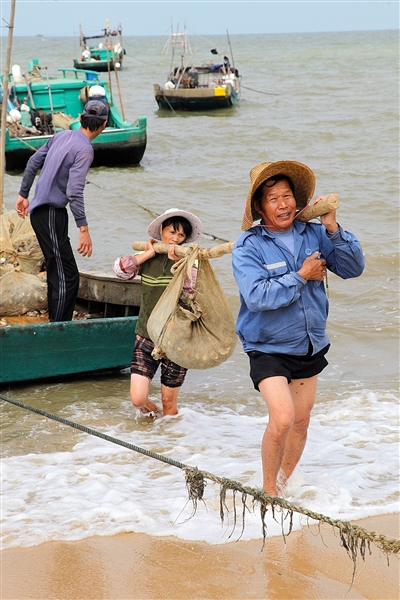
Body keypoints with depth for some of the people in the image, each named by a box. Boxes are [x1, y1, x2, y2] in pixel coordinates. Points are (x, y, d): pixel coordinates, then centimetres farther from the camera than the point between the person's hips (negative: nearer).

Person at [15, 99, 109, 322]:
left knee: (59, 273, 17)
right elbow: (74, 192, -25)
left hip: (40, 210, 9)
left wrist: (24, 194, 26)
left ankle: (59, 325, 25)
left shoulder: (62, 135, 7)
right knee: (66, 276, -8)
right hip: (51, 214, -9)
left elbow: (33, 162, 15)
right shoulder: (84, 150, -17)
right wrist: (84, 229, -25)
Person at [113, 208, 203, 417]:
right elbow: (120, 268, -11)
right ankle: (155, 415, 26)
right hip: (146, 337, 2)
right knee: (138, 399, -7)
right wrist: (149, 254, -7)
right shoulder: (148, 258, 4)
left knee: (169, 401, 5)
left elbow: (194, 288, -19)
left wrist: (178, 262, -23)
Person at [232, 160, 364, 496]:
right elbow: (257, 297, -27)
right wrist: (301, 277, -21)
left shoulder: (313, 234, -2)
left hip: (310, 345, 5)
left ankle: (285, 483, 38)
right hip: (268, 349, -5)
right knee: (282, 417, -20)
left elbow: (353, 268, -3)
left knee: (301, 421, 16)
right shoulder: (248, 247, -15)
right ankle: (269, 492, -1)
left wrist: (333, 229, -16)